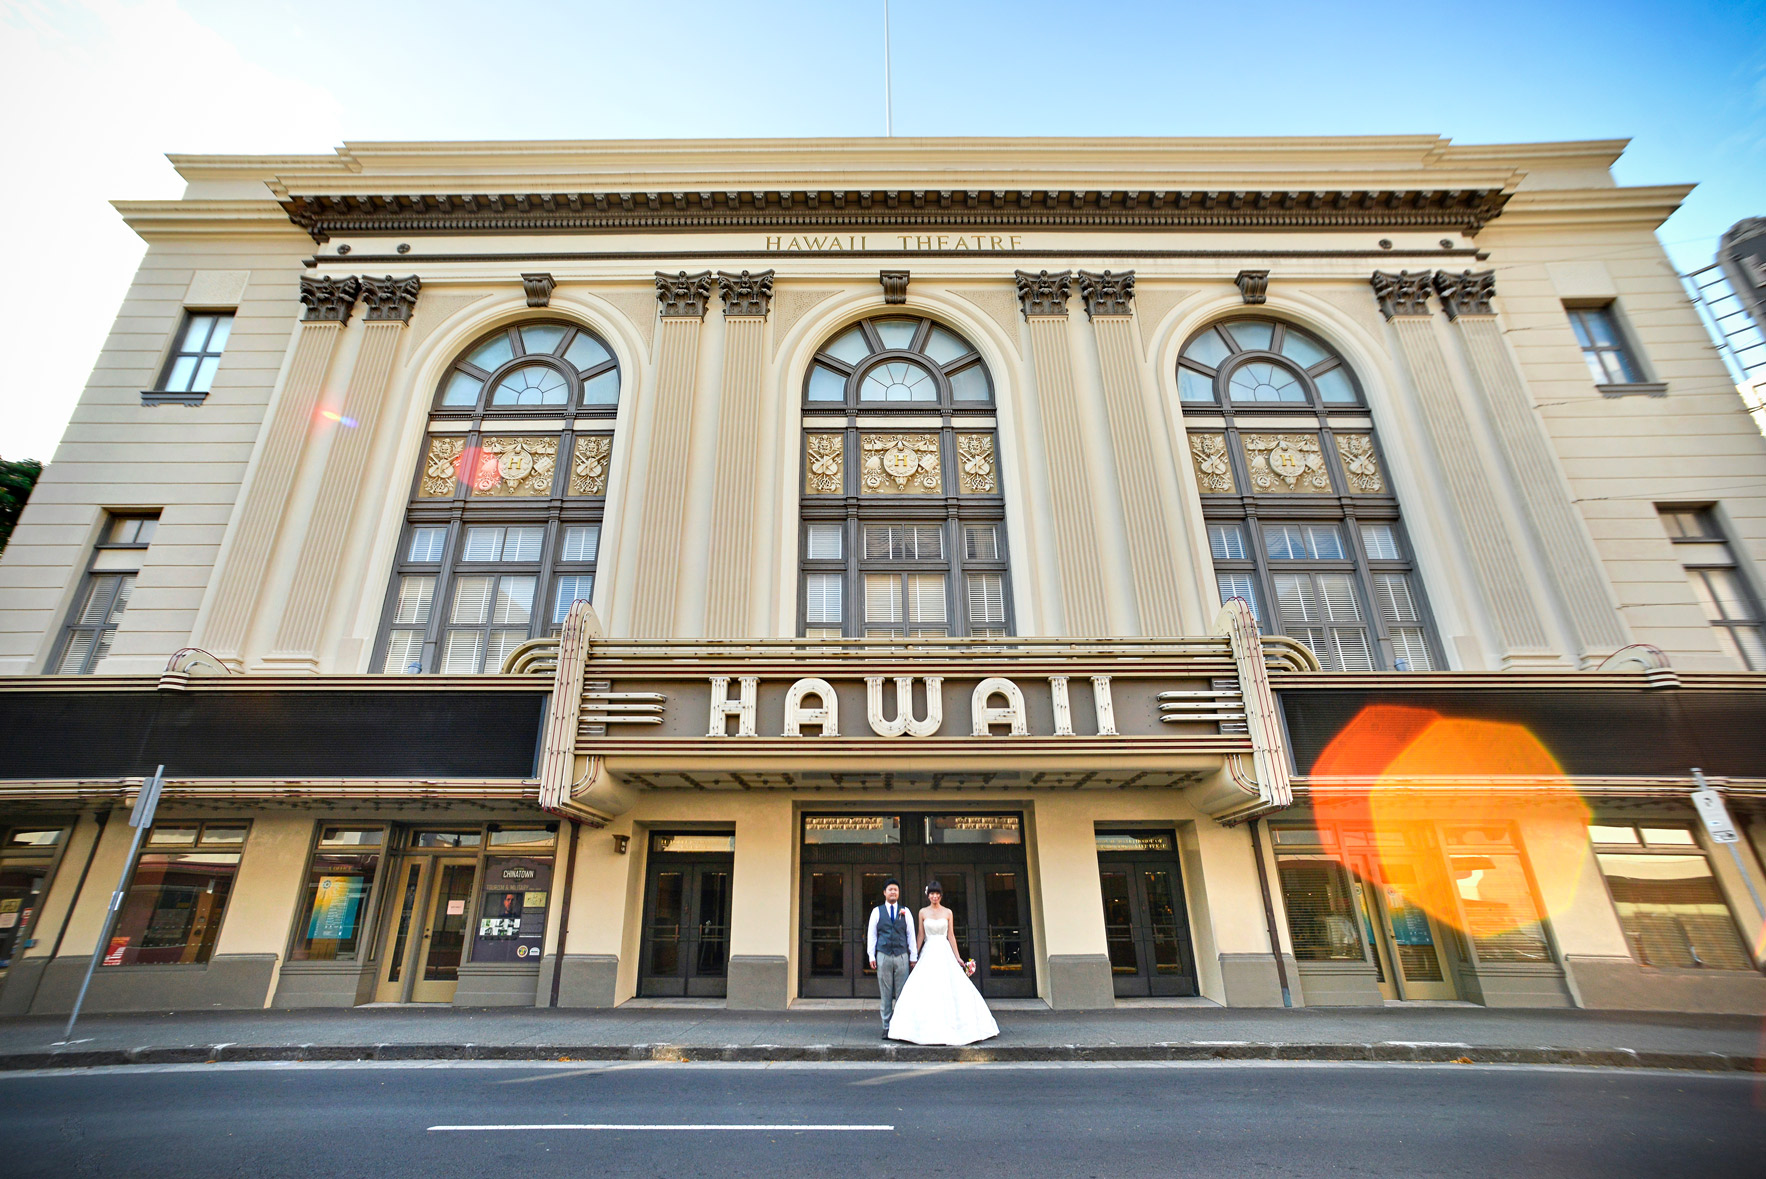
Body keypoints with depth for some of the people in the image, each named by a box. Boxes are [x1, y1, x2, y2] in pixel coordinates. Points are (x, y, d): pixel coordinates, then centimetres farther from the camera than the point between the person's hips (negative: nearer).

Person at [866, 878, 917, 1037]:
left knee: (902, 994, 1)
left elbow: (911, 935, 10)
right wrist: (871, 956, 0)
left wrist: (913, 957, 6)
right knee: (886, 994, 3)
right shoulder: (877, 911, 7)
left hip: (902, 956, 1)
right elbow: (871, 934, 6)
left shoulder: (905, 912, 9)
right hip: (883, 956, -1)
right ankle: (887, 1027, 12)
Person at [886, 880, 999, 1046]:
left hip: (945, 953, 0)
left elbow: (951, 936, 6)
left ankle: (950, 1027, 9)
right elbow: (921, 936, 8)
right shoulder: (923, 912, 5)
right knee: (925, 991, -6)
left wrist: (958, 958, 2)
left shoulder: (948, 912, 5)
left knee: (949, 990, -3)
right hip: (928, 952, 0)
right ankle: (928, 1029, 2)